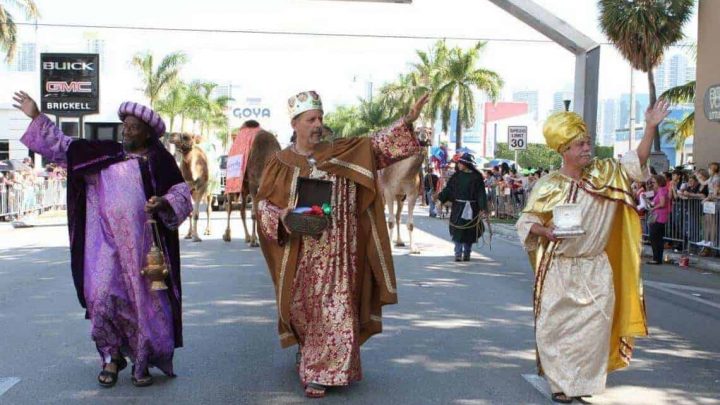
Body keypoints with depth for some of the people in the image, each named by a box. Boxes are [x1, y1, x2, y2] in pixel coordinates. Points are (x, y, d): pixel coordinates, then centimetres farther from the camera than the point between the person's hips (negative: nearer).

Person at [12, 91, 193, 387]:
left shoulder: (159, 161, 2)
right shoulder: (105, 153, 12)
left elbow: (181, 193, -1)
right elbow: (63, 147, 16)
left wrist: (163, 203, -21)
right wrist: (36, 117, 14)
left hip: (142, 243, -3)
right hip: (107, 242, 3)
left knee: (144, 299, 1)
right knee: (102, 296, -6)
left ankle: (143, 362, 16)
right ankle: (112, 357, 12)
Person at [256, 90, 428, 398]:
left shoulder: (341, 153, 3)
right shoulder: (280, 163, 2)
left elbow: (376, 145, -3)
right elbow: (263, 202, 3)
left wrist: (407, 120, -14)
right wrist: (281, 215, -17)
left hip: (336, 252, 0)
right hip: (299, 254, 0)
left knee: (332, 310, -3)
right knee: (303, 309, 11)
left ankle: (319, 372, 8)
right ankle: (307, 353, 37)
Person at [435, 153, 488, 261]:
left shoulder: (476, 177, -3)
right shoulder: (457, 175, 5)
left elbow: (481, 193, -5)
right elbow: (448, 189, 3)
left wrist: (483, 208, -12)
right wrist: (440, 198, -11)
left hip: (471, 208, -2)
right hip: (458, 207, 2)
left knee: (469, 231, 5)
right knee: (457, 230, -4)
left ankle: (467, 253, 19)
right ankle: (458, 253, 2)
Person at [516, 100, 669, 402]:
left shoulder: (604, 174, 1)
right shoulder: (548, 186, -5)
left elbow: (636, 163, -4)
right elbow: (527, 221, -2)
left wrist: (650, 127, -14)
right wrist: (546, 232, -21)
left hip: (595, 269, 2)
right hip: (559, 270, -2)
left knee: (594, 326, 3)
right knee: (554, 326, 1)